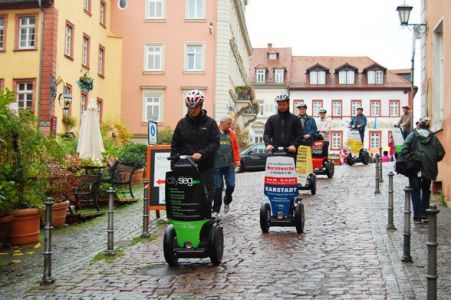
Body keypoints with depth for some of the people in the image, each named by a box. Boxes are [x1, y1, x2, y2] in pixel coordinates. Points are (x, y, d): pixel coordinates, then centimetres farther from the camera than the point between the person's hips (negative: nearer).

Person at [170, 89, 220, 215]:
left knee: (206, 197, 2)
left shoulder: (210, 123, 2)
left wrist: (201, 154, -21)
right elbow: (175, 145, 11)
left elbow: (215, 143, -6)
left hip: (205, 168, -1)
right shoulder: (182, 123, 9)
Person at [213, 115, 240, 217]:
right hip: (217, 165, -3)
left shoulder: (231, 134, 13)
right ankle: (216, 210, 9)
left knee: (231, 185, -2)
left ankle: (227, 202, 27)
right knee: (218, 187, -1)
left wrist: (237, 160, 5)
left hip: (229, 165, 3)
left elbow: (236, 148, 14)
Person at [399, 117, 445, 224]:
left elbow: (404, 150, -14)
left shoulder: (413, 135, -3)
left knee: (416, 192, 7)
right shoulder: (433, 137, 3)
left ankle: (417, 217, 5)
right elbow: (441, 153, -2)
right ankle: (425, 215, 19)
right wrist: (433, 161, 12)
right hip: (429, 169, 2)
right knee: (426, 191, 20)